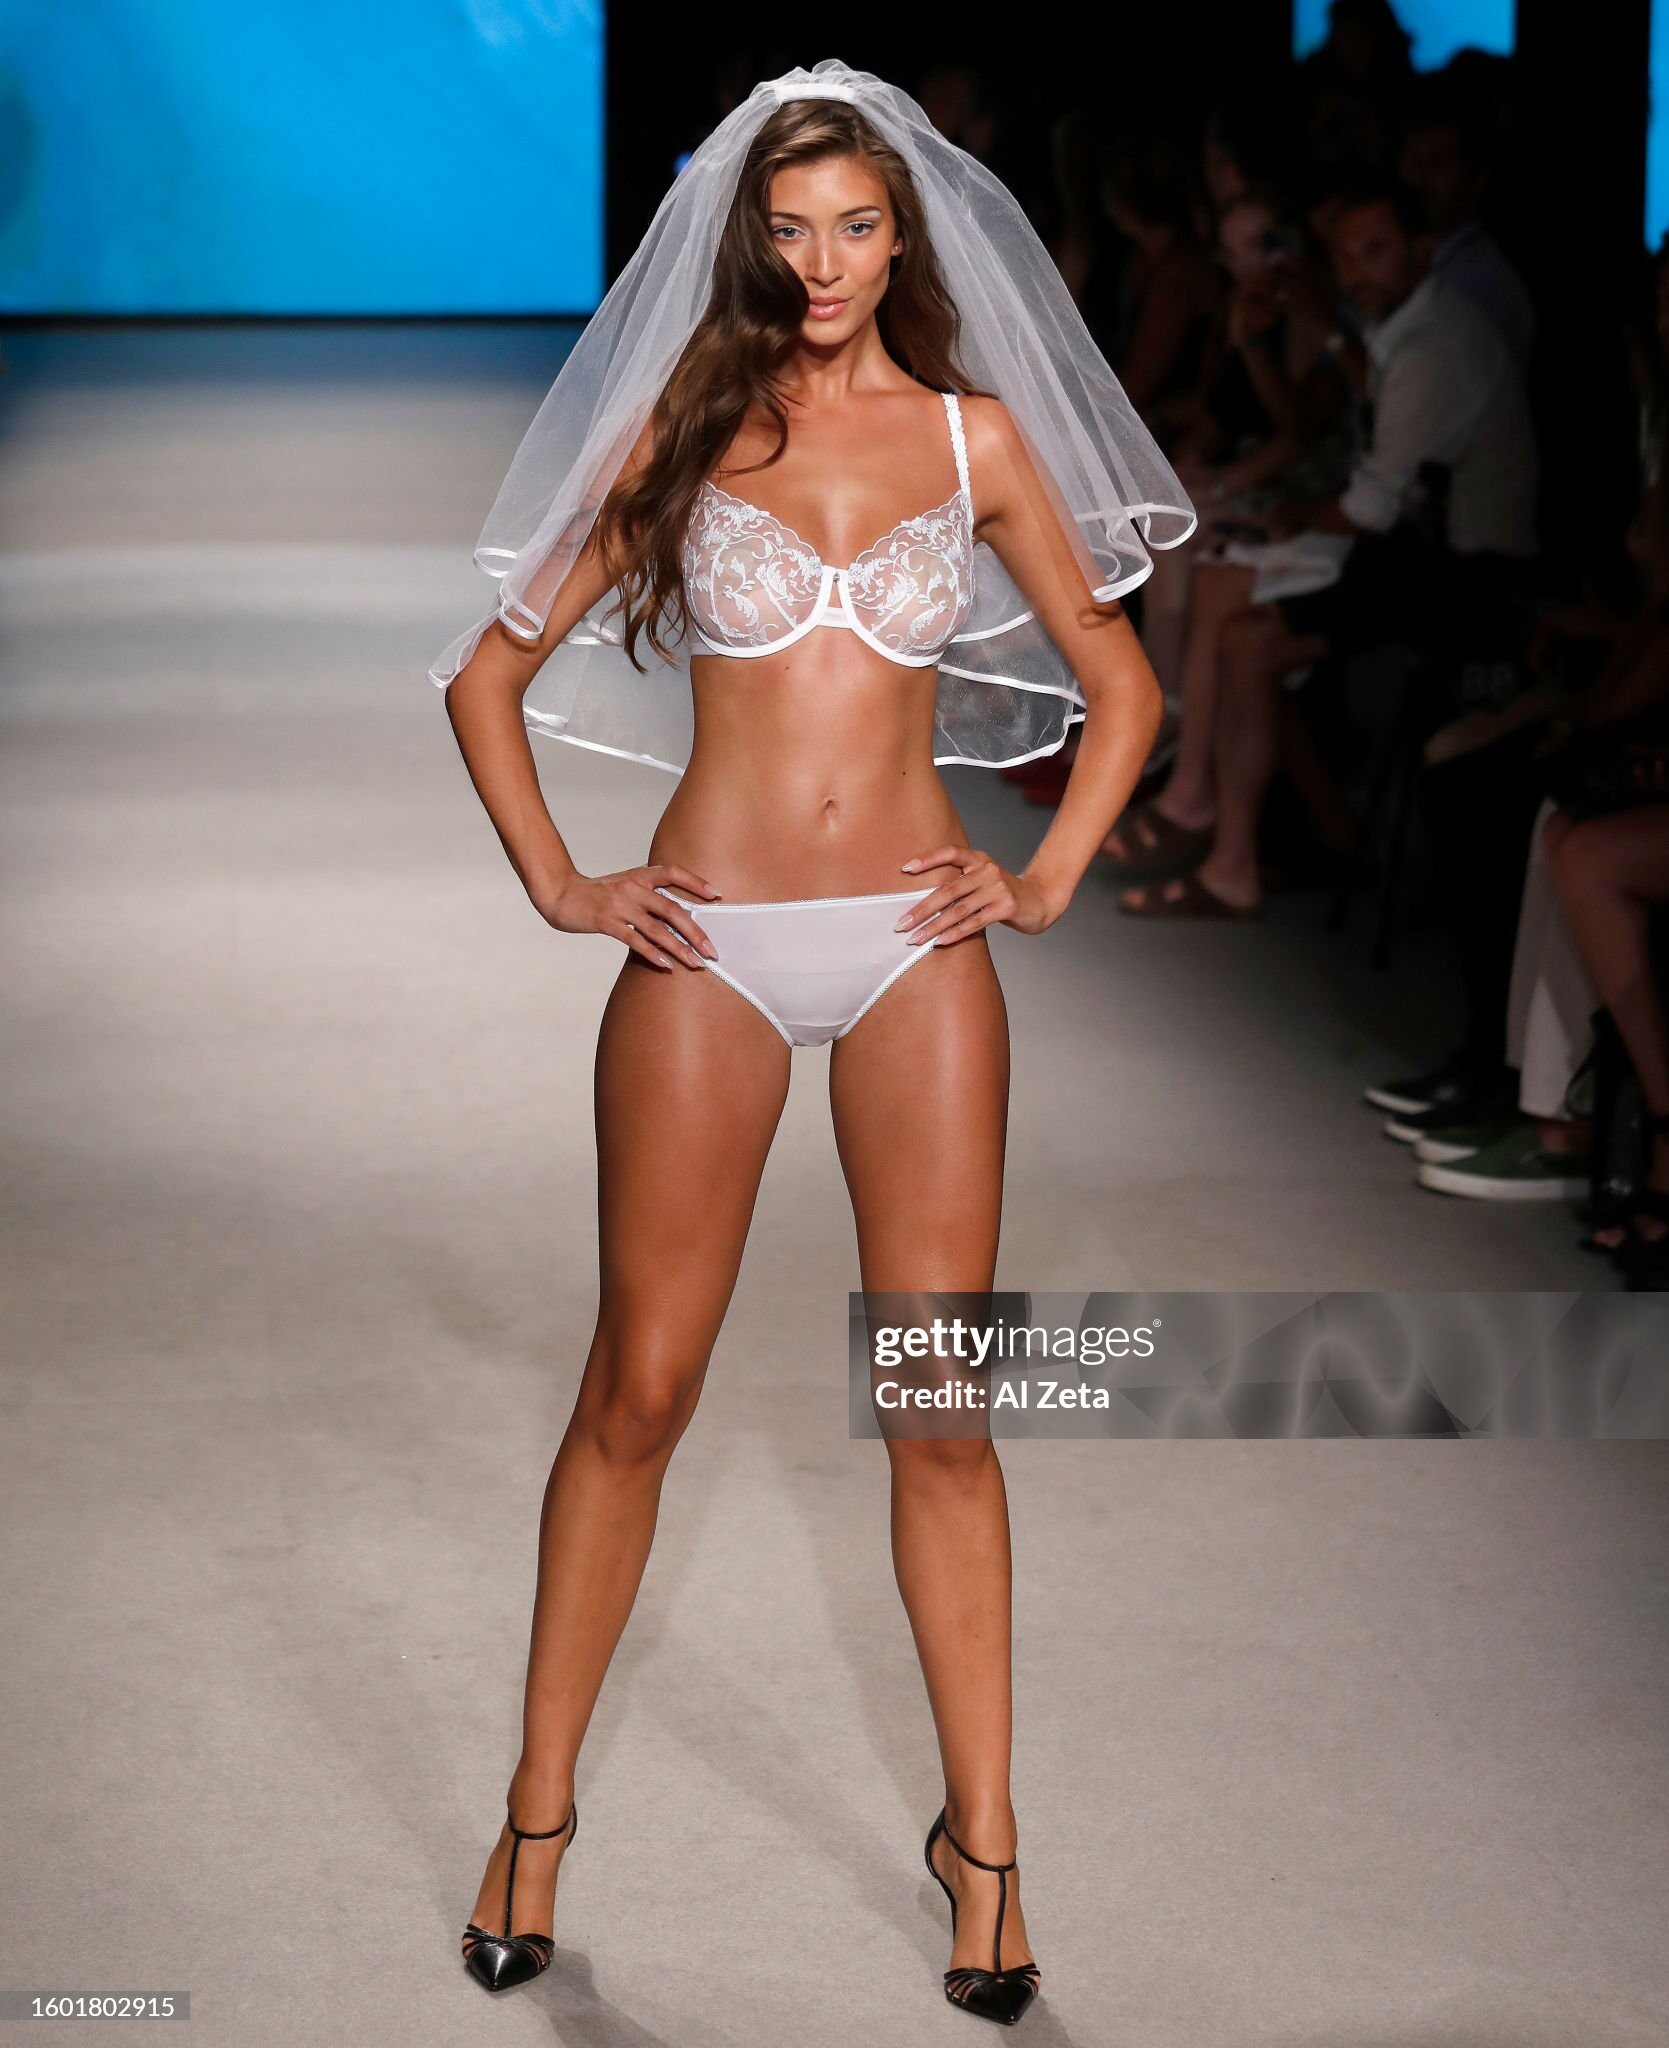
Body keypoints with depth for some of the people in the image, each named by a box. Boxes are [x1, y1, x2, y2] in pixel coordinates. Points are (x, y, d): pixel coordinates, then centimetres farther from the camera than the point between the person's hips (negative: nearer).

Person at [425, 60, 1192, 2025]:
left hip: (913, 946, 1)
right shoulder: (684, 431, 6)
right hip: (711, 946, -1)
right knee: (640, 1386, 2)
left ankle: (982, 1837, 10)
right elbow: (492, 673, 9)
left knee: (942, 1399, 0)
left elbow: (1117, 683, 16)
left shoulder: (974, 433, 8)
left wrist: (1047, 879, 5)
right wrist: (556, 882, 0)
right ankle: (537, 1820, 15)